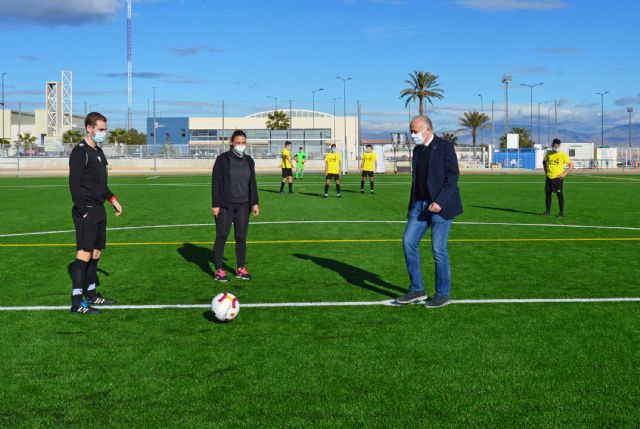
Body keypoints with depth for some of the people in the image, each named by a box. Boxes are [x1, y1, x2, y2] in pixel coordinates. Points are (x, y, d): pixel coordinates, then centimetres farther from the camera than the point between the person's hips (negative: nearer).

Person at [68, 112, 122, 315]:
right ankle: (77, 303, -11)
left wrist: (112, 199, 17)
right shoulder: (80, 152, -12)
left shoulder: (98, 151, 16)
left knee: (96, 252, 13)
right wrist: (83, 211, -19)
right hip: (86, 212, -9)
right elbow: (74, 184, -16)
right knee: (84, 254, -11)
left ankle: (90, 294, 23)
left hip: (98, 210, 9)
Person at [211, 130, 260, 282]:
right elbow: (216, 182, -8)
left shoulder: (249, 161, 7)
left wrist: (254, 203, 5)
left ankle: (241, 269, 17)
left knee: (241, 237, 7)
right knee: (221, 237, -2)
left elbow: (252, 183, 12)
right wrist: (215, 204, -12)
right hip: (225, 205, -4)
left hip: (243, 205, 4)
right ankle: (219, 270, 4)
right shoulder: (223, 159, -7)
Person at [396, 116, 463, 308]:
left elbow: (453, 176, -13)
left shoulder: (444, 147, -8)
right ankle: (416, 289, 6)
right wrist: (411, 206, 14)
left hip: (440, 205, -7)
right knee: (408, 241, -2)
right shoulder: (417, 149, 14)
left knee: (439, 249, -4)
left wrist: (440, 201, -22)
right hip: (420, 204, 7)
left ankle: (443, 294, 9)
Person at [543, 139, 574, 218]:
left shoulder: (562, 155, -8)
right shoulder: (549, 153, 6)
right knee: (547, 193, 8)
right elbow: (544, 161, 25)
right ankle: (548, 211, 22)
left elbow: (571, 165, -5)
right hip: (549, 177, 5)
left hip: (557, 178, -5)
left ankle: (561, 213, 5)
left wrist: (564, 174, -10)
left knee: (560, 195, -2)